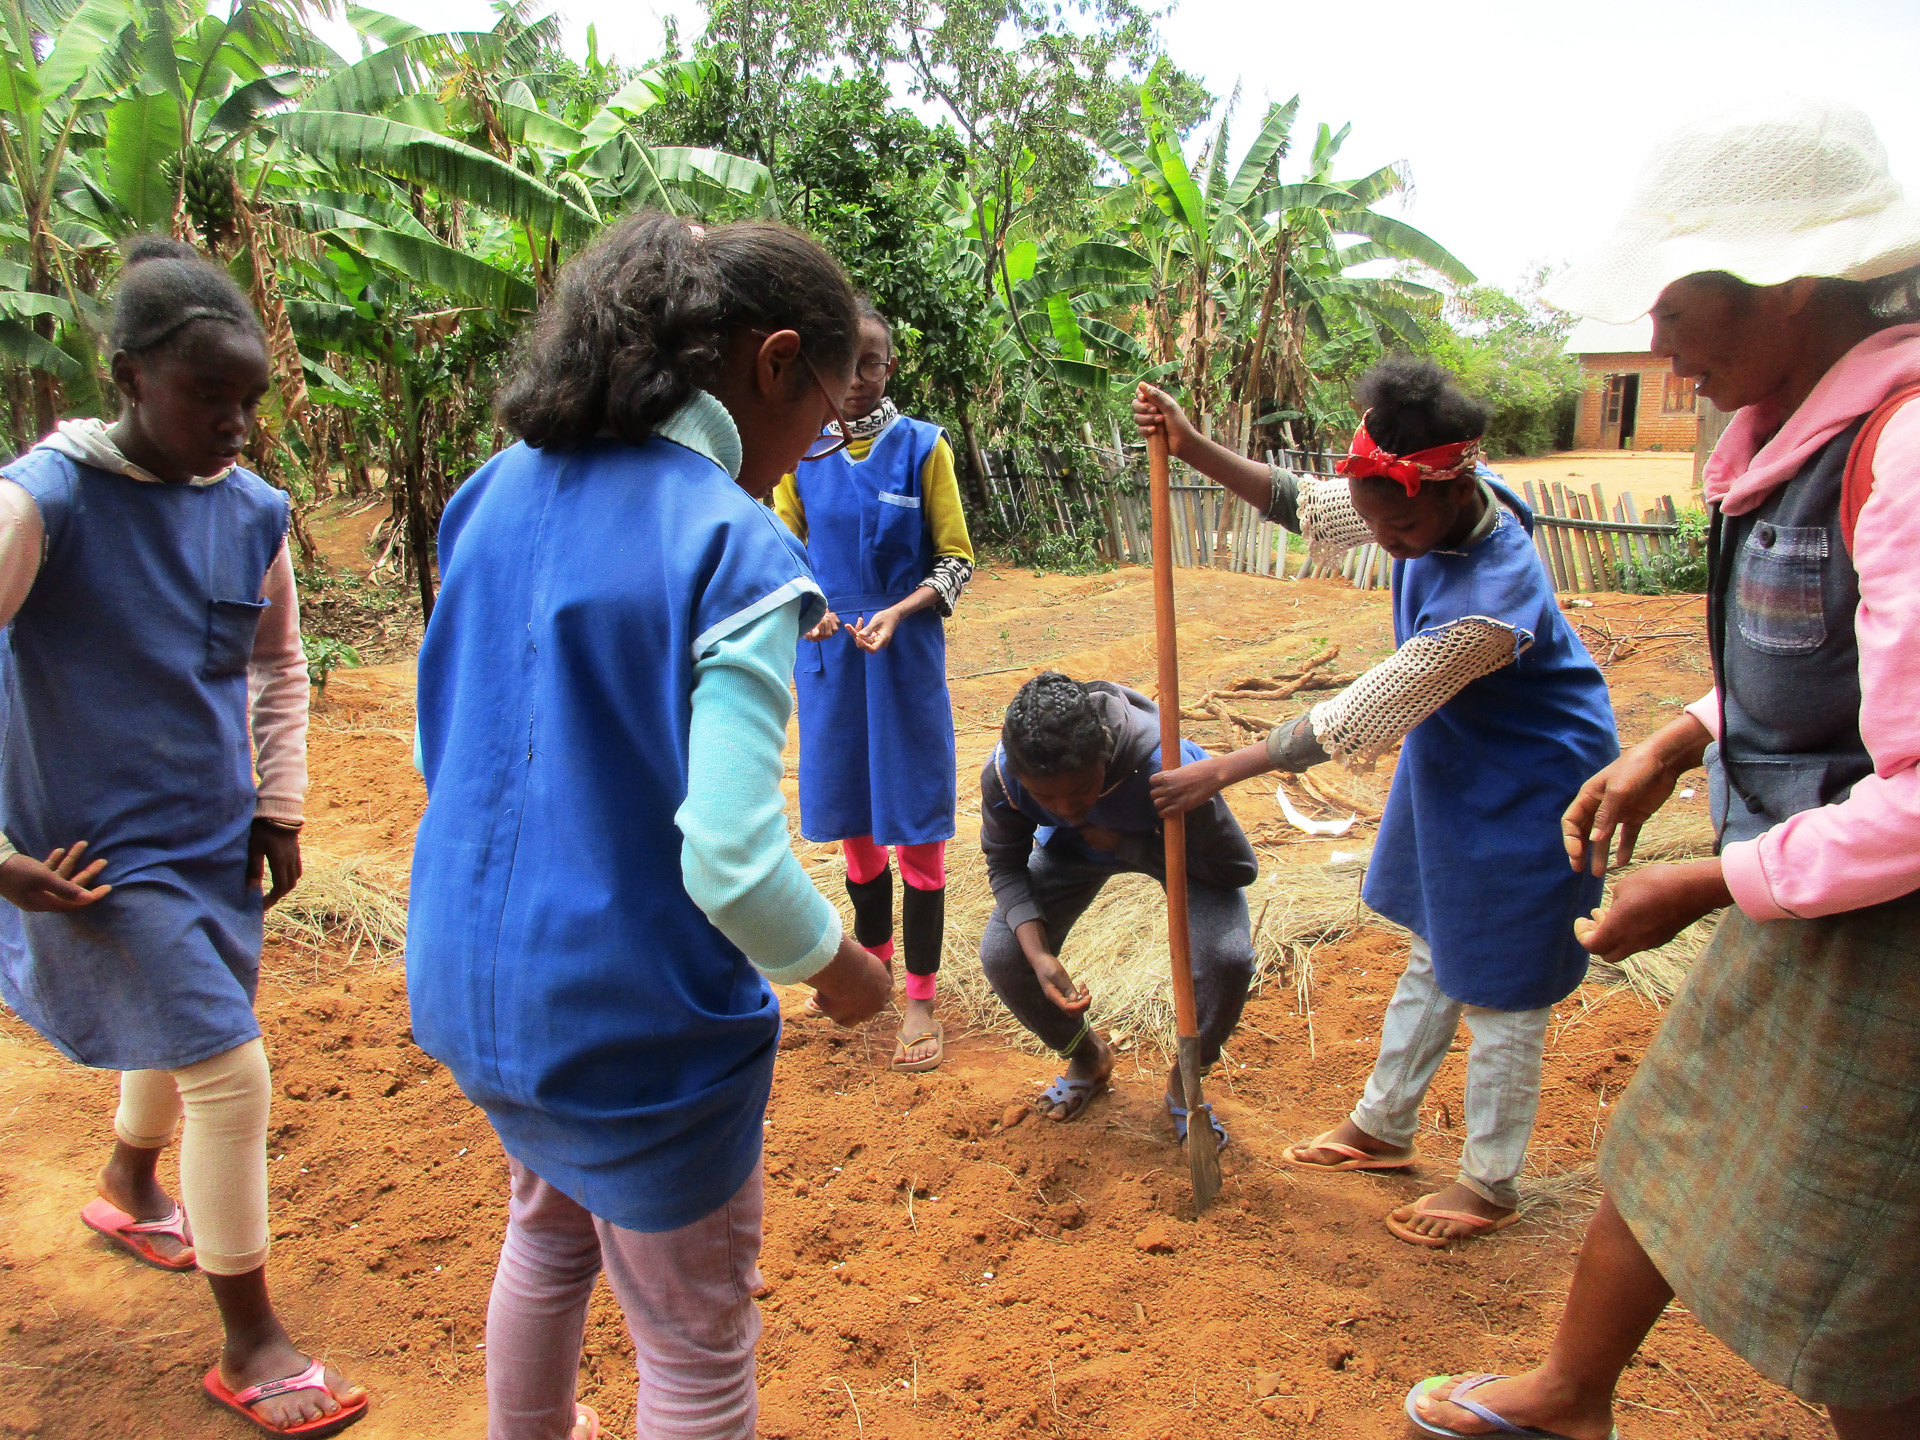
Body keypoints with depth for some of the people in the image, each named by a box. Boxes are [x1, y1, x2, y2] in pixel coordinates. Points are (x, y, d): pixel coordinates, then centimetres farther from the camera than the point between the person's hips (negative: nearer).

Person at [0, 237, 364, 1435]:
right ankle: (251, 1342, 13)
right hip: (103, 851, -6)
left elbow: (281, 666, 12)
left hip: (216, 840, 6)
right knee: (230, 1072, -6)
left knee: (182, 1033, 26)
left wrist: (281, 809, 8)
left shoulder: (255, 511, -2)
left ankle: (129, 1188, 57)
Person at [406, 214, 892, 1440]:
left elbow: (440, 747, 7)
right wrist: (841, 968, -9)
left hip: (471, 979, 8)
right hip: (631, 1021, -7)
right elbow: (733, 866, -28)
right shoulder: (735, 554, -23)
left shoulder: (500, 495, -1)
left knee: (550, 1230, 34)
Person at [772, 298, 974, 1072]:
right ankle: (871, 960, 37)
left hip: (905, 660, -3)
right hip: (828, 658, 3)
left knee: (914, 827, 1)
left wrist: (897, 613, -20)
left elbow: (956, 560, -4)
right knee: (854, 822, 15)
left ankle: (920, 1001, 13)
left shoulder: (921, 446, -4)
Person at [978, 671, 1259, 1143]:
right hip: (1073, 849, 3)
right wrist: (1038, 953, -29)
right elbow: (1005, 865, -13)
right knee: (1001, 956, -14)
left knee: (1227, 958, -27)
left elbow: (1238, 866, -28)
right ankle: (1089, 1059, 18)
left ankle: (1185, 1081, 6)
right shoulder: (1001, 774, -32)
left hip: (1171, 846, -3)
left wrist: (1124, 845, -31)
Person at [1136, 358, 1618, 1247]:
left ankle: (1491, 1184, 27)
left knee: (1500, 990, 7)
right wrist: (1192, 448, -10)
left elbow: (1353, 725, -30)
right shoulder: (1429, 500, -14)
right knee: (1435, 953, 21)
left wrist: (1222, 772, -22)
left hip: (1526, 788, -8)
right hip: (1452, 757, 9)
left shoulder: (1489, 602, -37)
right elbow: (1306, 507, 1)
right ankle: (1382, 1125, 39)